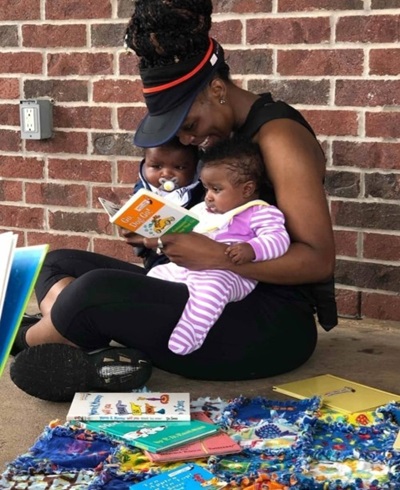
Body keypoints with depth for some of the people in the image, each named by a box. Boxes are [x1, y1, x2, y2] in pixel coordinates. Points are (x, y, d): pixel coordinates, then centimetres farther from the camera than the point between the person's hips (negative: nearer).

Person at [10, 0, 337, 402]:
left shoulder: (278, 135, -14)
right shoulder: (227, 132, 12)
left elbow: (319, 259, -20)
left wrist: (217, 258, -26)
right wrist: (167, 236, 1)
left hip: (275, 324, -10)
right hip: (227, 300, 10)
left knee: (97, 290, -28)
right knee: (61, 263, 8)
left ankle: (20, 343, 1)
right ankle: (63, 348, -20)